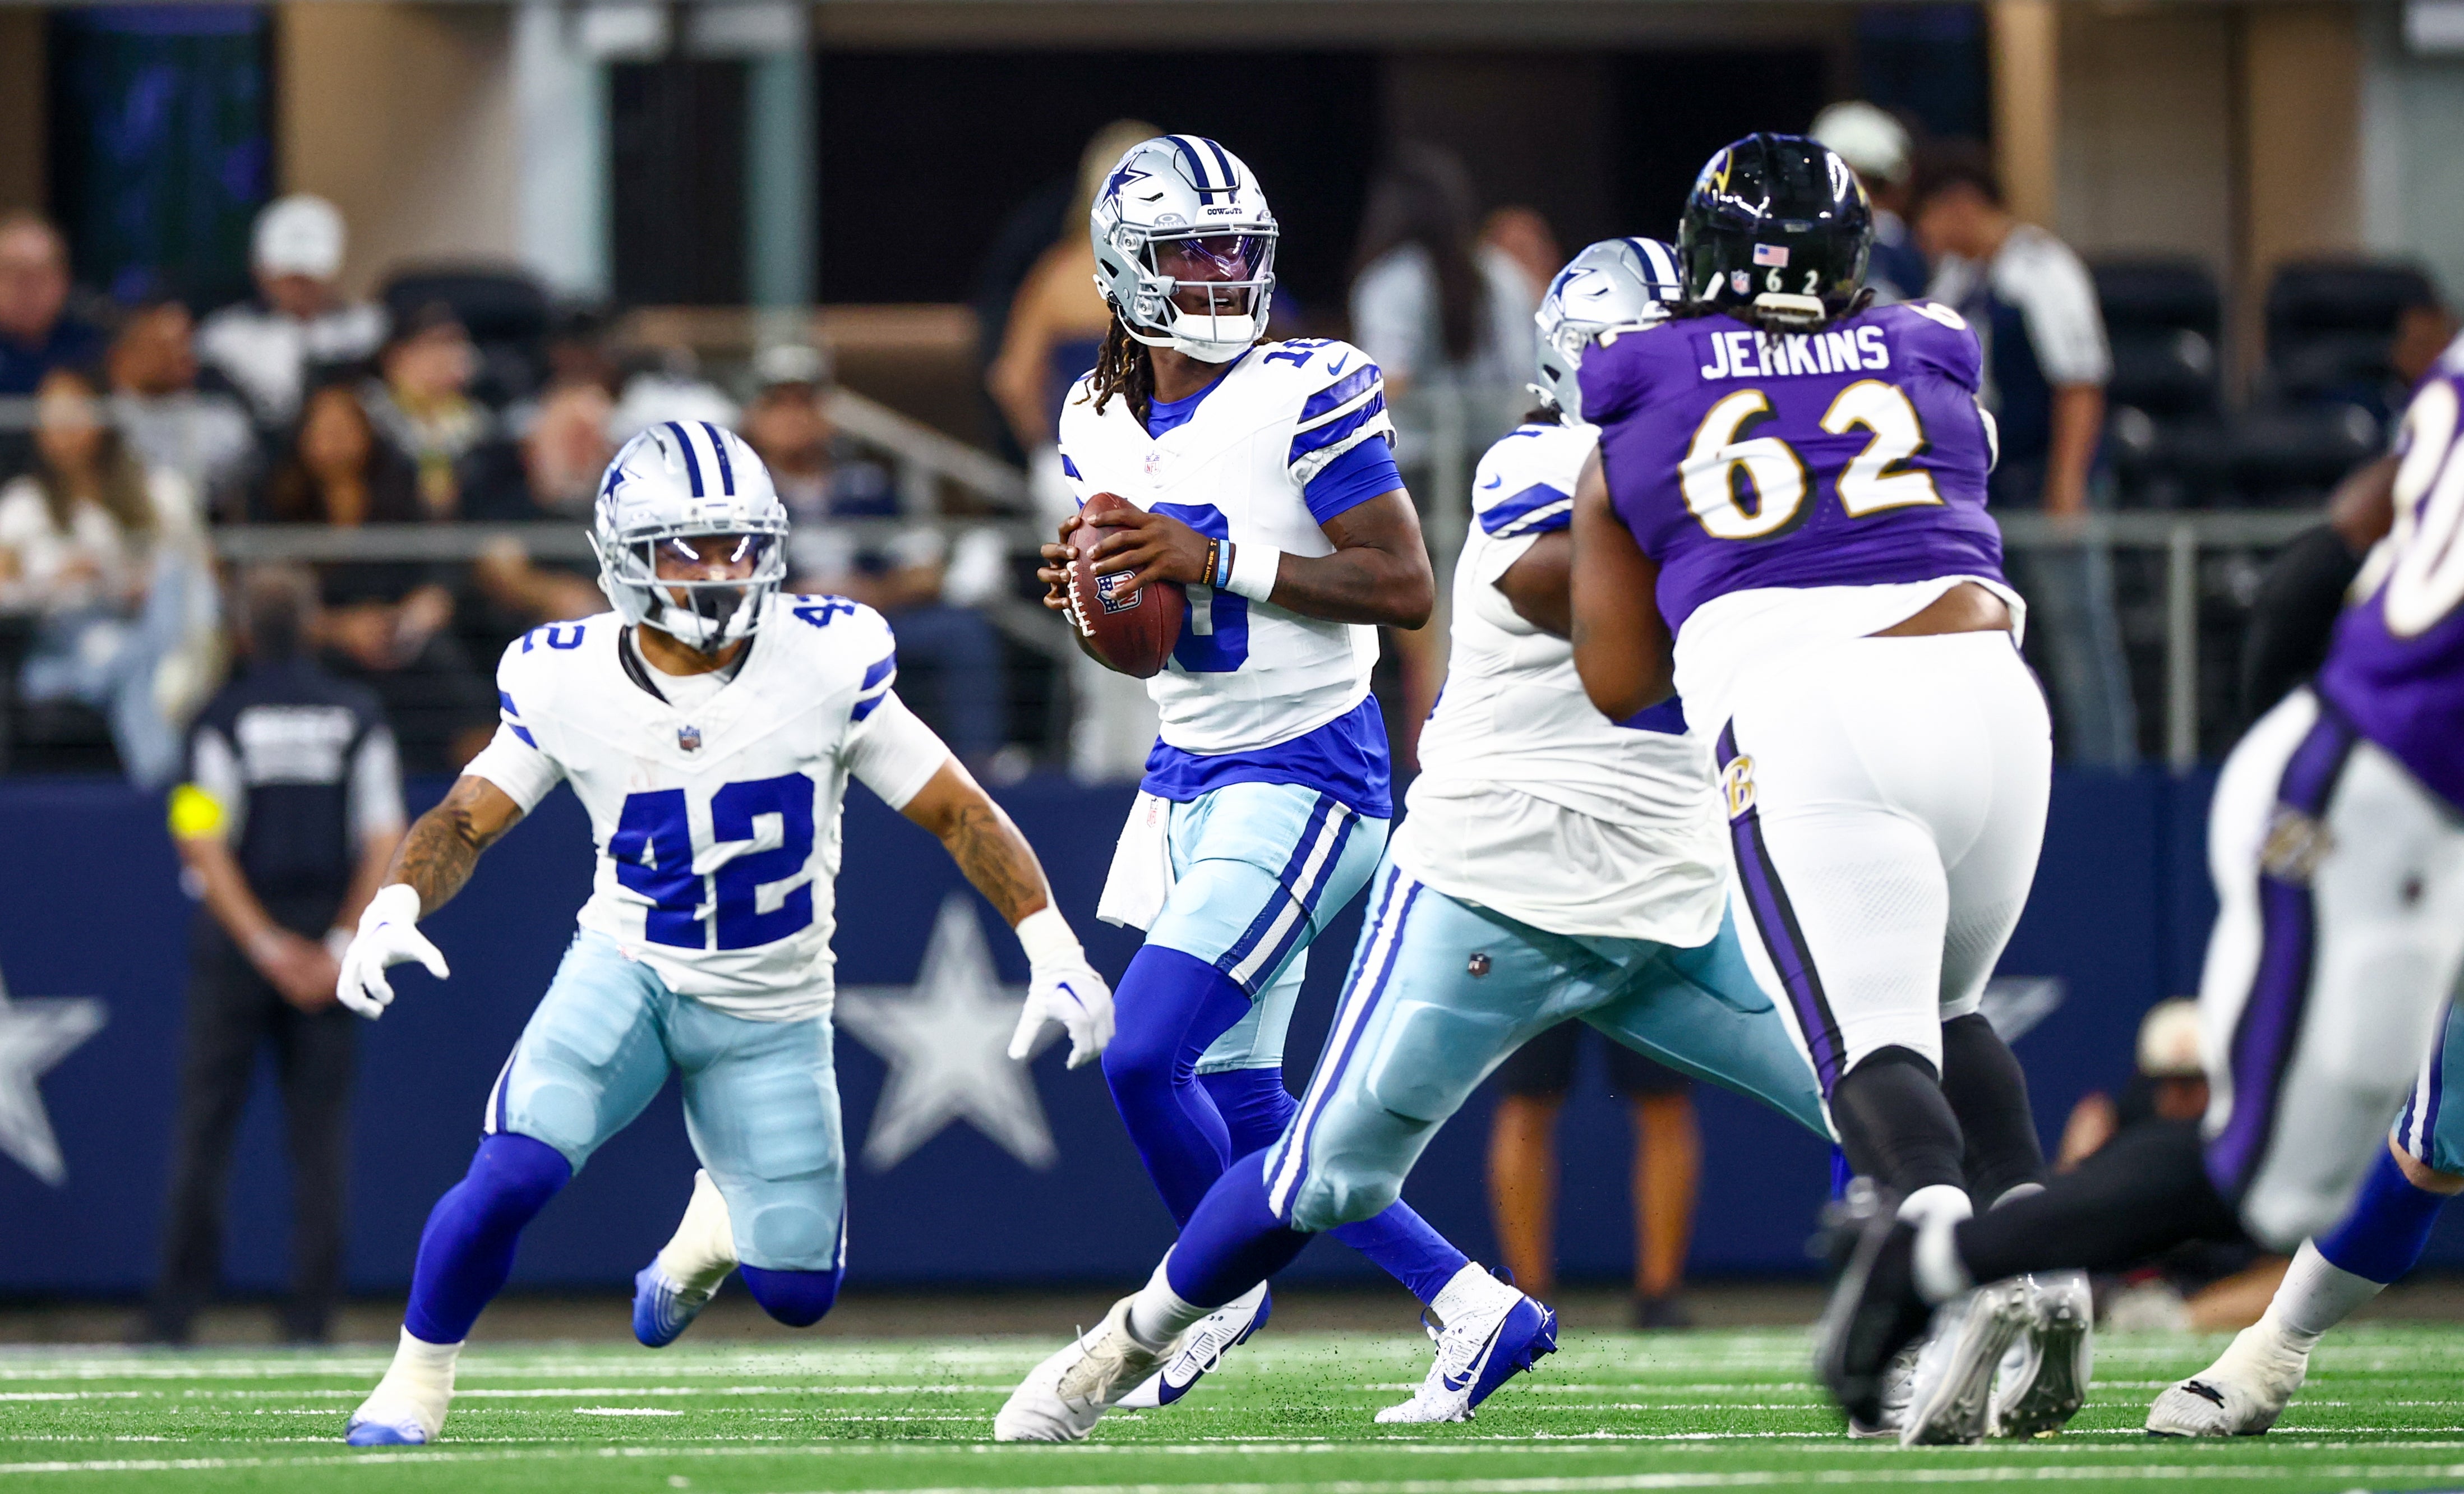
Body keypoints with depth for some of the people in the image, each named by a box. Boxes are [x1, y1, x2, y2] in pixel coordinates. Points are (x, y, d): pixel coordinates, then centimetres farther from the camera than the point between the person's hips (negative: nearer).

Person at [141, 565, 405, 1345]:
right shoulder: (359, 716, 3)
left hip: (233, 943, -2)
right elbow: (385, 842, -5)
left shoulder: (223, 717, -3)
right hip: (329, 935, 2)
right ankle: (312, 1313, 0)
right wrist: (342, 946, -7)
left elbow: (204, 844, -12)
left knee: (204, 1122, 2)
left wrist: (265, 944, -11)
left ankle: (176, 1308, -3)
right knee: (320, 1128, 5)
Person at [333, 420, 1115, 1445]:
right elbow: (466, 822, -6)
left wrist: (1055, 954, -18)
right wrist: (392, 909, -27)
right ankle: (416, 1380, -1)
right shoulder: (570, 682, -12)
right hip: (627, 973, -1)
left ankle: (719, 1222, 39)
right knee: (511, 1176, -26)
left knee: (797, 1293, 1)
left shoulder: (824, 665, -15)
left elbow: (958, 813, -10)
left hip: (770, 1014, 1)